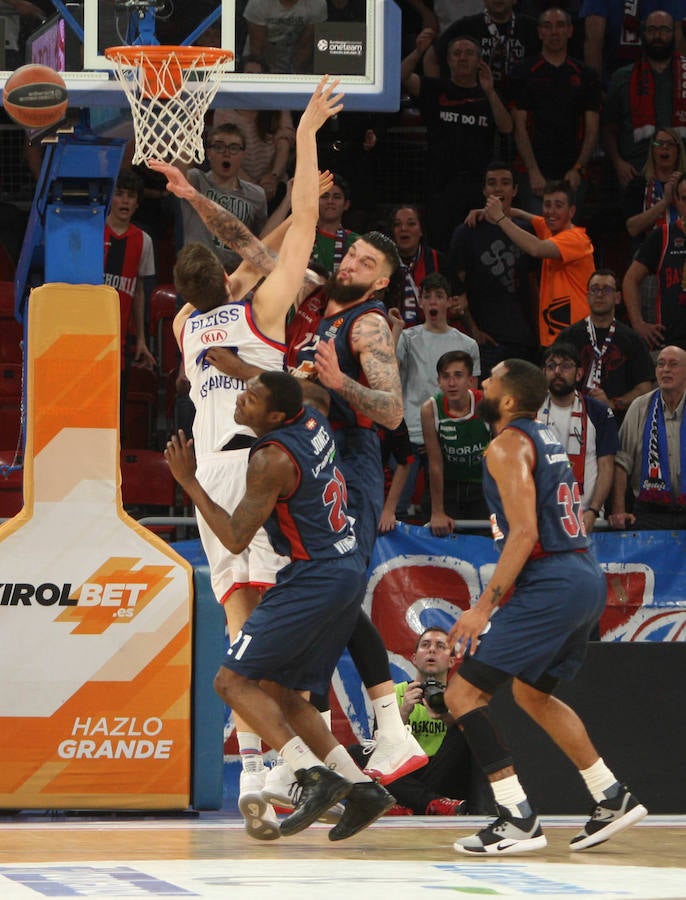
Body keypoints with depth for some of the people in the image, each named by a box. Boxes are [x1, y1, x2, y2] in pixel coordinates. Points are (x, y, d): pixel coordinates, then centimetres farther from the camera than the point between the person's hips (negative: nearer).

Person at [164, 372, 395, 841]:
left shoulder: (272, 459, -19)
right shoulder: (313, 419, 6)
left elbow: (235, 538, -17)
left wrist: (189, 481, -13)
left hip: (314, 580, -10)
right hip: (349, 571, 10)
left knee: (233, 681, -6)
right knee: (278, 691, 15)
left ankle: (314, 774, -18)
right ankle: (361, 788, 8)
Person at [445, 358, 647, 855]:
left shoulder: (508, 446, -10)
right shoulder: (545, 437, 18)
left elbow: (524, 533, -19)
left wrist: (485, 605, -21)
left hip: (551, 585, -10)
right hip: (588, 578, 10)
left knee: (464, 693, -8)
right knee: (533, 692, 29)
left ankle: (518, 819, -15)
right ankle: (613, 798, 29)